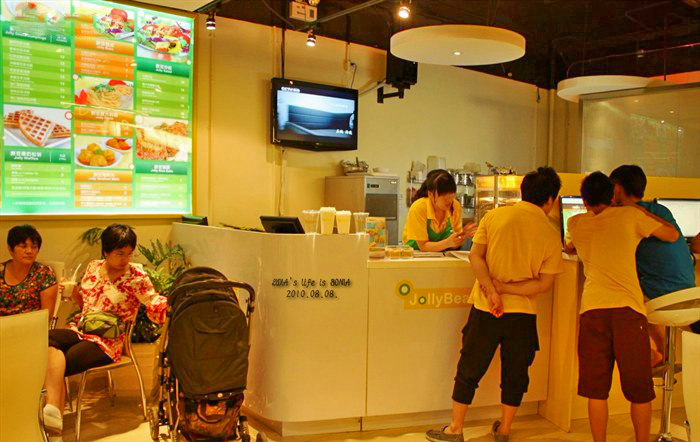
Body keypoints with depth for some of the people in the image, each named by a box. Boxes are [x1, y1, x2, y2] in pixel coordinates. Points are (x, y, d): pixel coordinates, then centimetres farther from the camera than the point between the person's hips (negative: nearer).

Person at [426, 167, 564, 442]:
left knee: (469, 369, 12)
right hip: (523, 313, 0)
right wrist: (504, 288, -10)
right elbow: (545, 283, -7)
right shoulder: (551, 234, -3)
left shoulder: (494, 216, -1)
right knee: (514, 374, 17)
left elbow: (475, 255, -7)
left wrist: (491, 289, -13)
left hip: (485, 308, 0)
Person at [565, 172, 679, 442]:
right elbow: (673, 235, 17)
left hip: (592, 310, 2)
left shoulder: (576, 223, 15)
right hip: (628, 308, -1)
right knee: (640, 389, 11)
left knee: (596, 389, 7)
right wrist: (641, 211, 27)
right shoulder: (629, 215, 8)